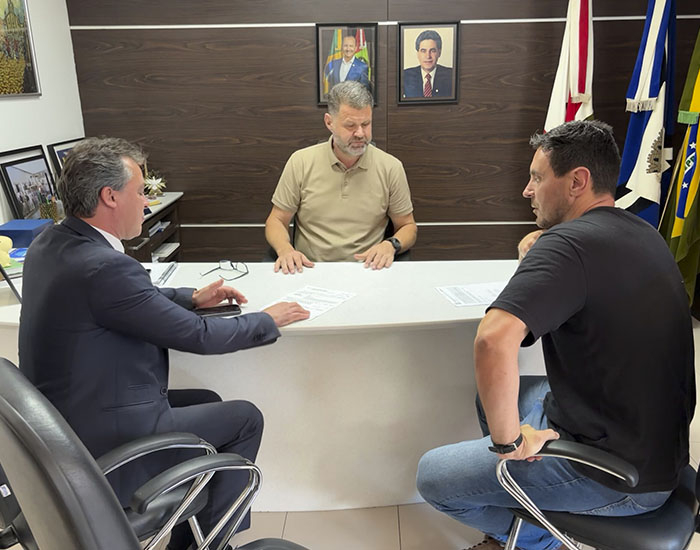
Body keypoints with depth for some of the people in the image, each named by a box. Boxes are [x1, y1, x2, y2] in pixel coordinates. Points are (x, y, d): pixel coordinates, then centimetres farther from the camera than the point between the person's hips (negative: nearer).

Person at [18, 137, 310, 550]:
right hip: (105, 439, -9)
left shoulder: (50, 244, 1)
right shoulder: (103, 267, -29)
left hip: (64, 416, 9)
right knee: (245, 418, 6)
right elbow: (198, 337, -20)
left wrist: (192, 297, 8)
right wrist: (270, 321, -6)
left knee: (208, 402, 23)